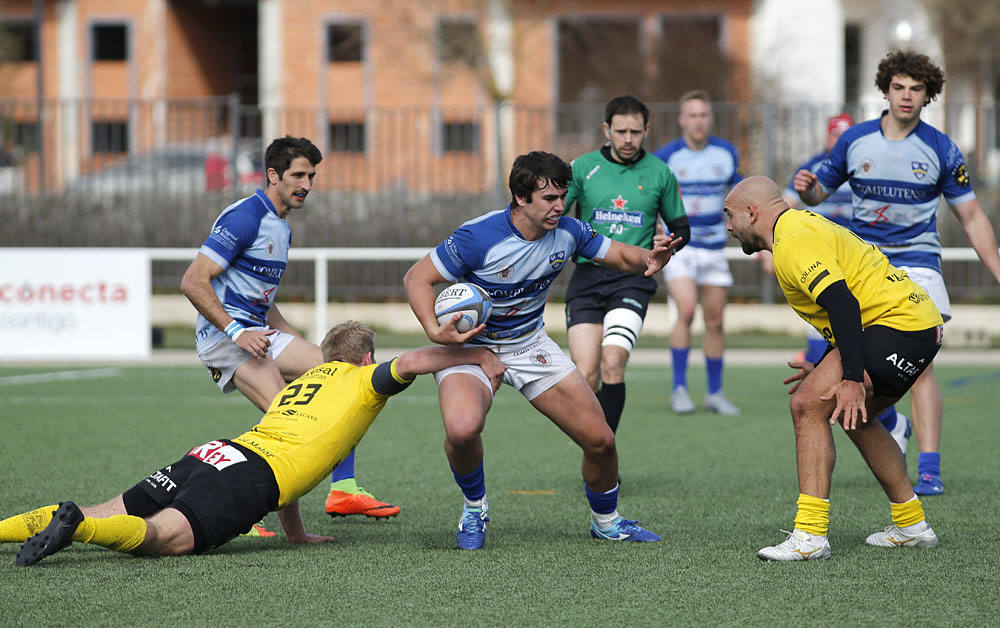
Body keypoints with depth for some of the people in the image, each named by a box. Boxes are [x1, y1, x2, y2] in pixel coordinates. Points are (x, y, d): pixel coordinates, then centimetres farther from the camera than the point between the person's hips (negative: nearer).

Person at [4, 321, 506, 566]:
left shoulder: (301, 382, 37)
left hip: (212, 454, 7)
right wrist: (478, 356, 11)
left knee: (108, 517, 1)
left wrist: (297, 535, 45)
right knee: (169, 535, -26)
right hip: (247, 477, -7)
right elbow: (411, 362, -1)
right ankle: (75, 524, -48)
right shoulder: (364, 381, 17)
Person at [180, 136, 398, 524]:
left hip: (259, 333, 10)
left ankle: (343, 491, 6)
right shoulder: (244, 218, -13)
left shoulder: (282, 228, 18)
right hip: (224, 336, -10)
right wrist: (236, 332, -24)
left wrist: (294, 339, 19)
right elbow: (193, 282, -20)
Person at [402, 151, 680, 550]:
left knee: (600, 440, -2)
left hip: (530, 343, 5)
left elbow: (620, 254, 3)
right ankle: (475, 507, -3)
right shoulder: (479, 238, -26)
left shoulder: (567, 231, -11)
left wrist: (649, 258, -21)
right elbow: (417, 278, -18)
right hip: (471, 343, -5)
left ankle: (605, 521, 28)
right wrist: (436, 332, -33)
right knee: (462, 428, -35)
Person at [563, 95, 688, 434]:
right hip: (587, 278, 1)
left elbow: (680, 228, 19)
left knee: (612, 363, -21)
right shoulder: (583, 168, 6)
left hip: (633, 280, -1)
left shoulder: (659, 173, 8)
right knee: (585, 375, -10)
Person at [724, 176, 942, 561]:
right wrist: (827, 370, 31)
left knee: (808, 403, -15)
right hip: (922, 323, 11)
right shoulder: (805, 226, 22)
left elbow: (843, 304, -25)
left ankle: (810, 534, -18)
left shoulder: (793, 242, -12)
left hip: (897, 326, -11)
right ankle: (911, 524, 31)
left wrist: (852, 379, -30)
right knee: (855, 417, 26)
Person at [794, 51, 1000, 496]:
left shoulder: (941, 150, -2)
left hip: (917, 263, -2)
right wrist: (806, 188, -12)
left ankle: (929, 472, -17)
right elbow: (819, 192, 13)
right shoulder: (855, 141, 2)